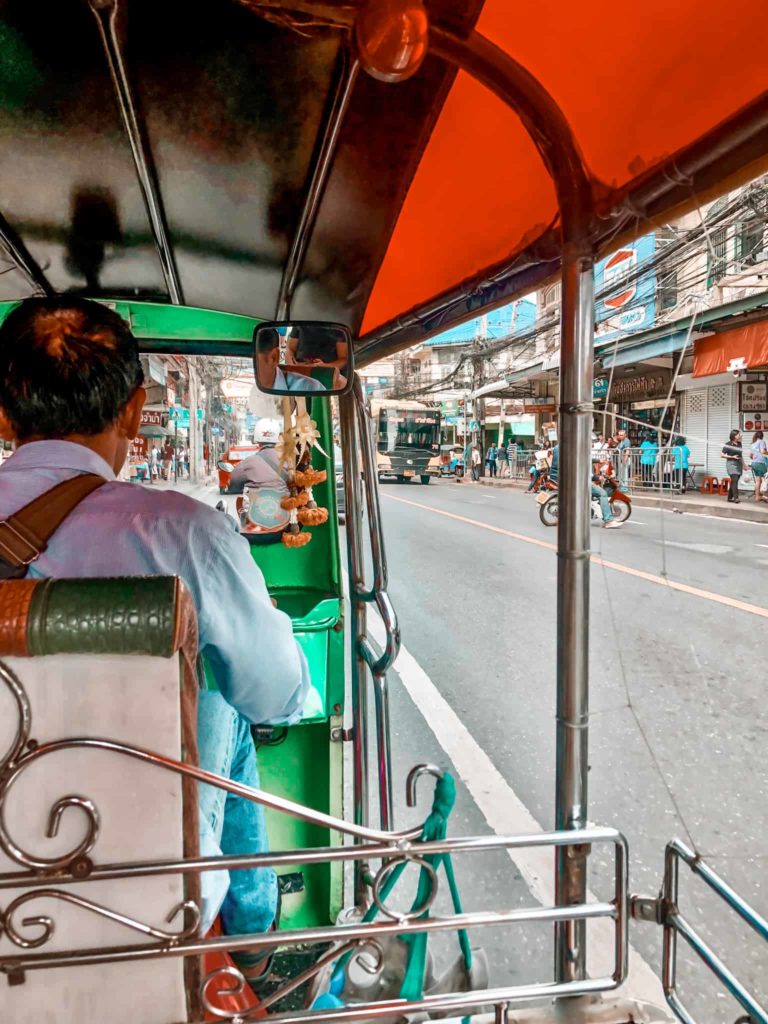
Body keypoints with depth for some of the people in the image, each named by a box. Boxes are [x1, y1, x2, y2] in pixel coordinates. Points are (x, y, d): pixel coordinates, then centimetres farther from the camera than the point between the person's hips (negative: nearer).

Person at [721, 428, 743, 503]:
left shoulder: (739, 444, 11)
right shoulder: (728, 445, -7)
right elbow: (722, 455, -7)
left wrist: (743, 464, 20)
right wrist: (732, 457, -15)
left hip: (739, 464, 6)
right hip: (732, 464, -6)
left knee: (734, 481, 8)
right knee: (735, 480, -17)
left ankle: (730, 497, 16)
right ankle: (736, 498, -21)